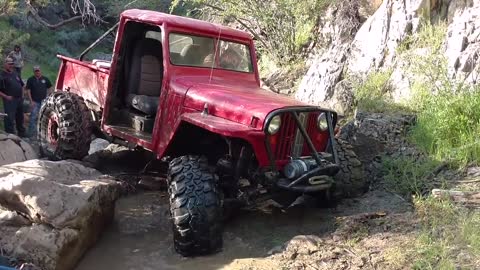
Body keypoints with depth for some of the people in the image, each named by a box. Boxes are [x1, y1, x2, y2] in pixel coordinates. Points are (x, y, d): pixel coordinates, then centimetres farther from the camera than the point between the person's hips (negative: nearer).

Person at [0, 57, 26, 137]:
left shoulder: (15, 74, 14)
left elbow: (21, 85, 25)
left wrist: (22, 95, 13)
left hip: (19, 100, 8)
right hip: (9, 100, -8)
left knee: (20, 118, 19)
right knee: (10, 119, -6)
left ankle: (21, 133, 32)